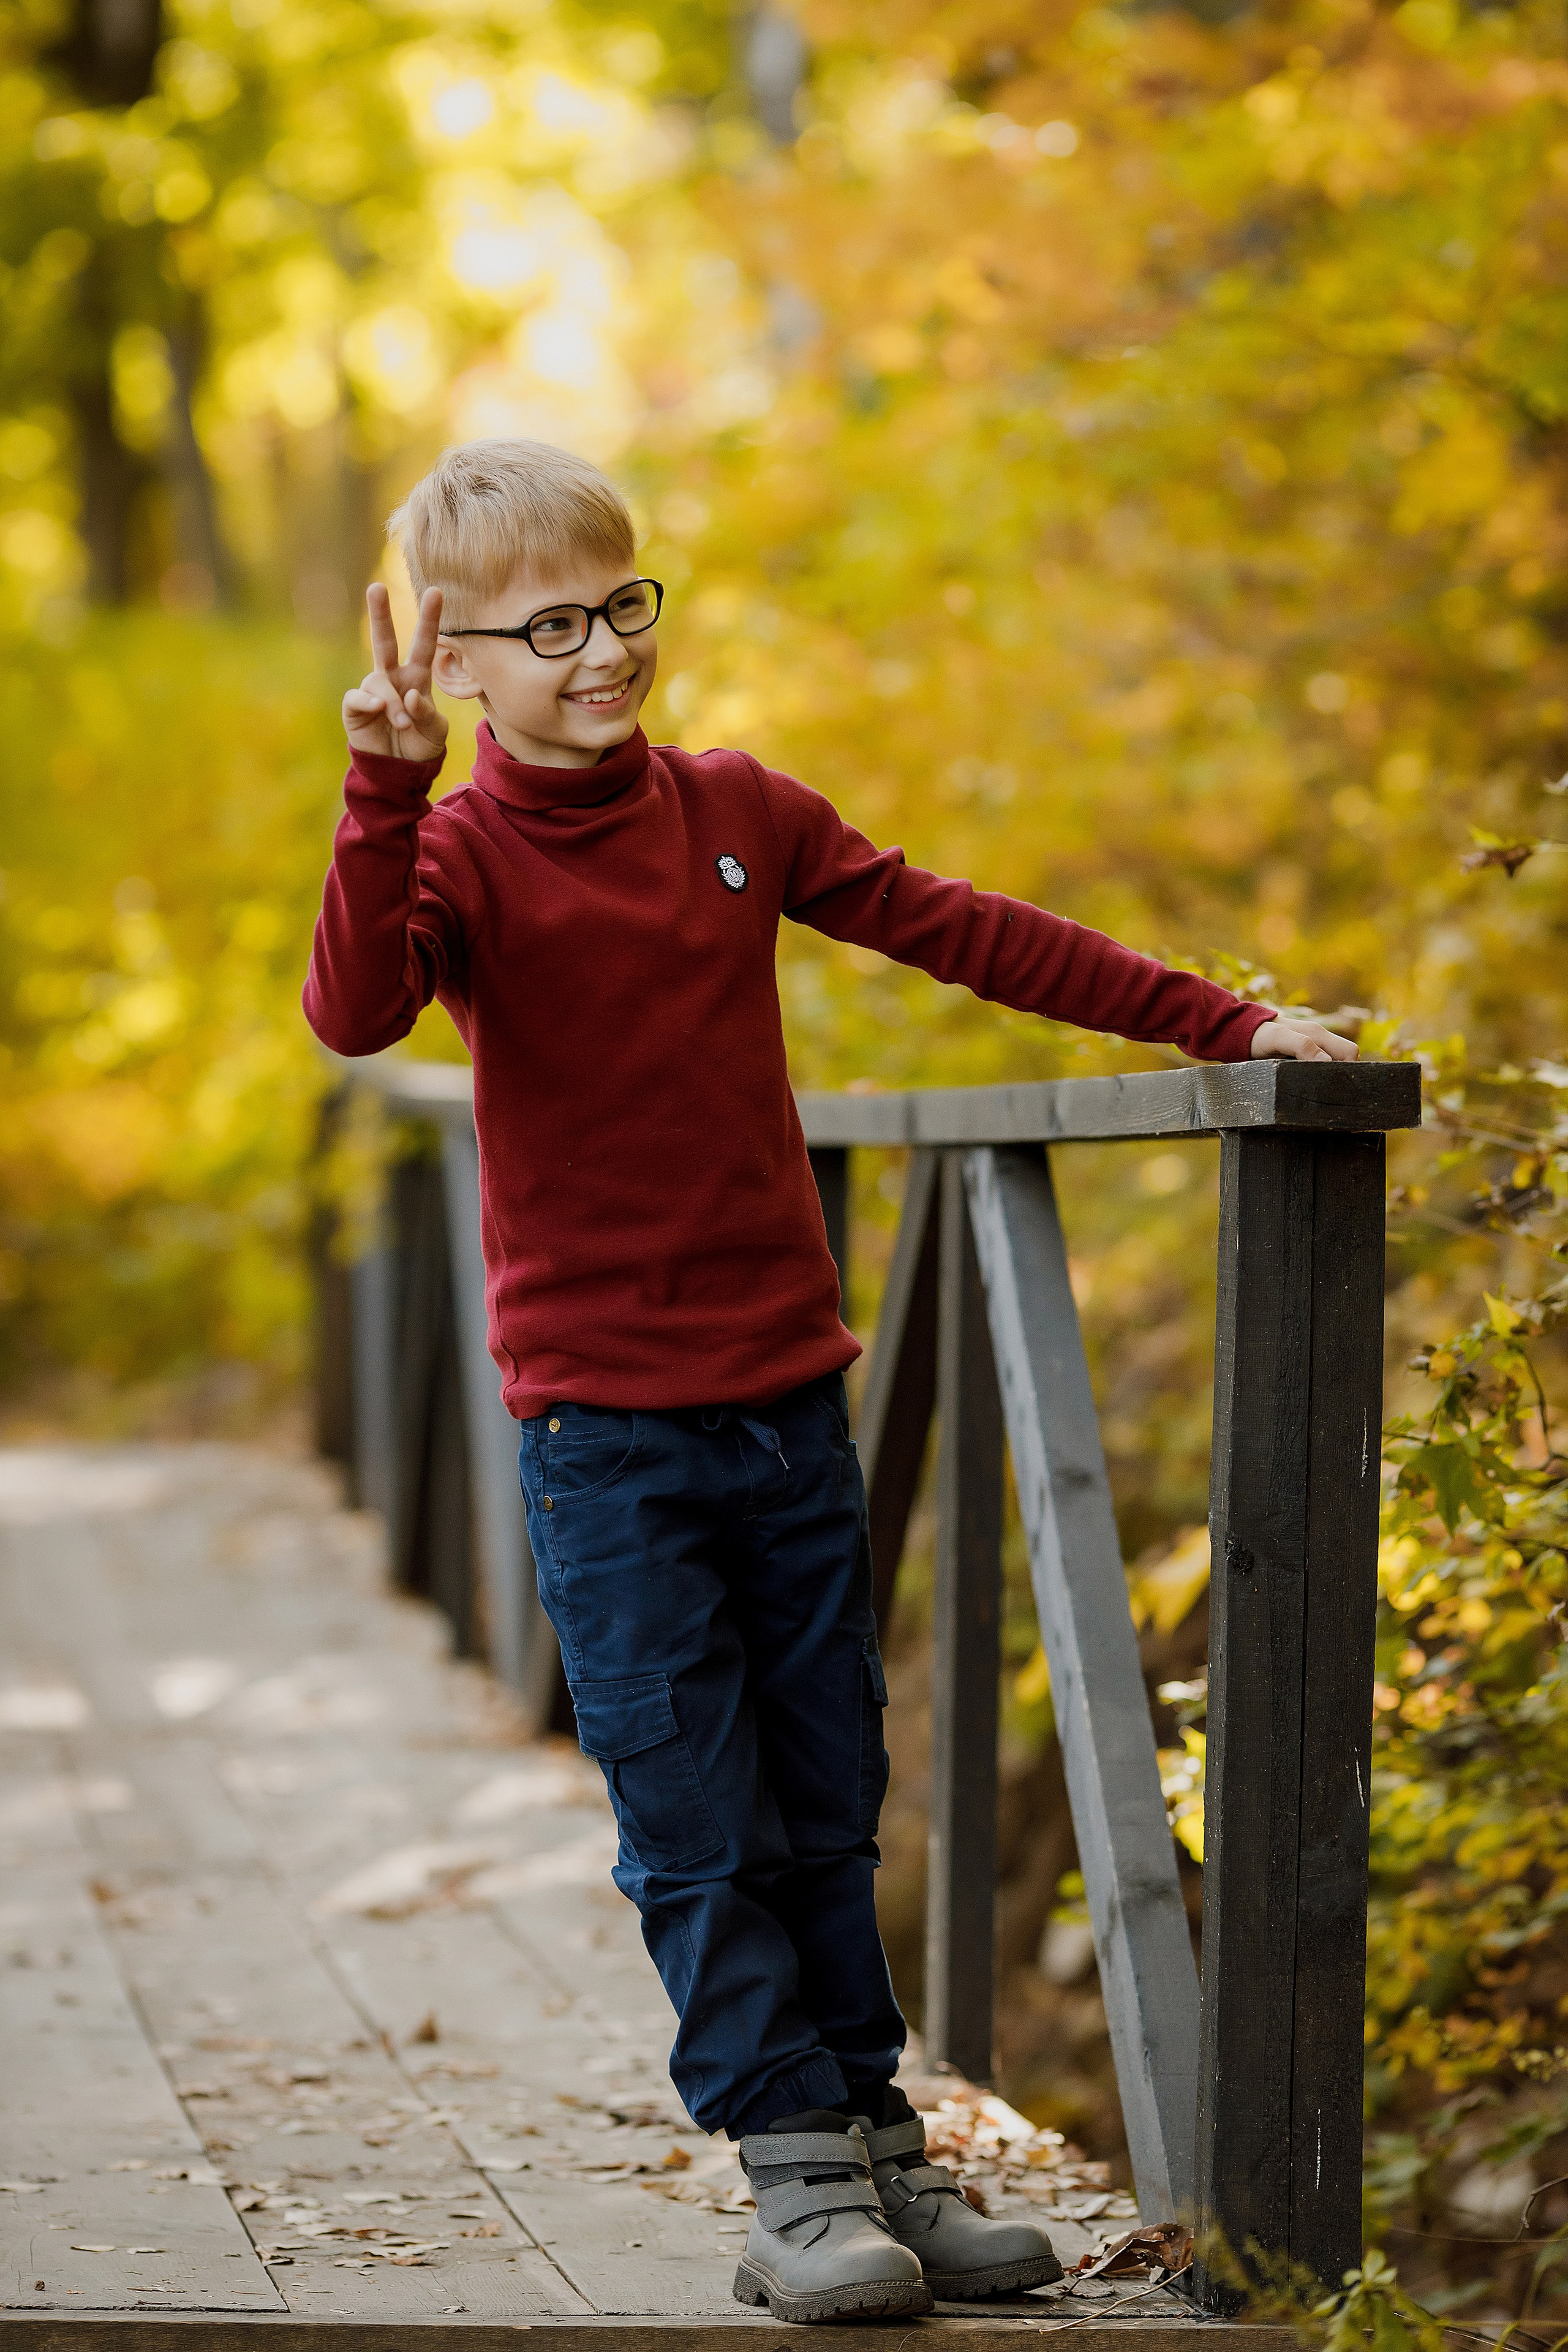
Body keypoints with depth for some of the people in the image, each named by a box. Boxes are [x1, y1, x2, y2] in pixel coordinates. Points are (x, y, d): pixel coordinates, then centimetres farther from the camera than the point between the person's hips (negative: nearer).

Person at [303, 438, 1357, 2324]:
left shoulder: (735, 810, 7)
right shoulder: (460, 851, -6)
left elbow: (961, 933, 11)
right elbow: (354, 1014, -26)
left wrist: (1219, 1024, 11)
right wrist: (389, 784, -37)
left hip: (788, 1393, 4)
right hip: (605, 1425, -4)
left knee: (828, 1813, 11)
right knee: (697, 1832, -2)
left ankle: (876, 2140, 20)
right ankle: (798, 2177, 3)